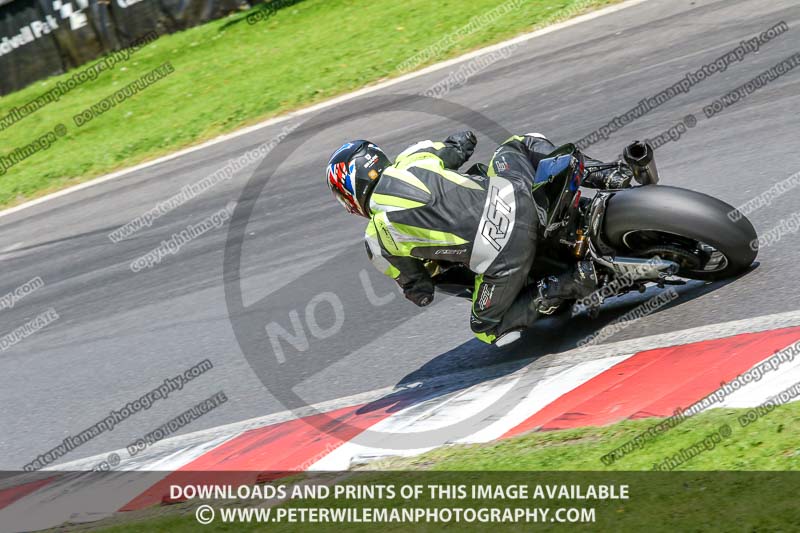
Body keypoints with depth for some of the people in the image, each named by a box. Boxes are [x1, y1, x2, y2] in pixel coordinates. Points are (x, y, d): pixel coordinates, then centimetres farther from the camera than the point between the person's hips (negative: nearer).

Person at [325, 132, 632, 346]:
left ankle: (567, 286, -5)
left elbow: (420, 293, 16)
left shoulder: (377, 242, 6)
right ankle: (605, 175, 17)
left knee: (488, 330, 21)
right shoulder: (413, 156, 14)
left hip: (500, 259, -4)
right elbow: (465, 141, 31)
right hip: (519, 197, 5)